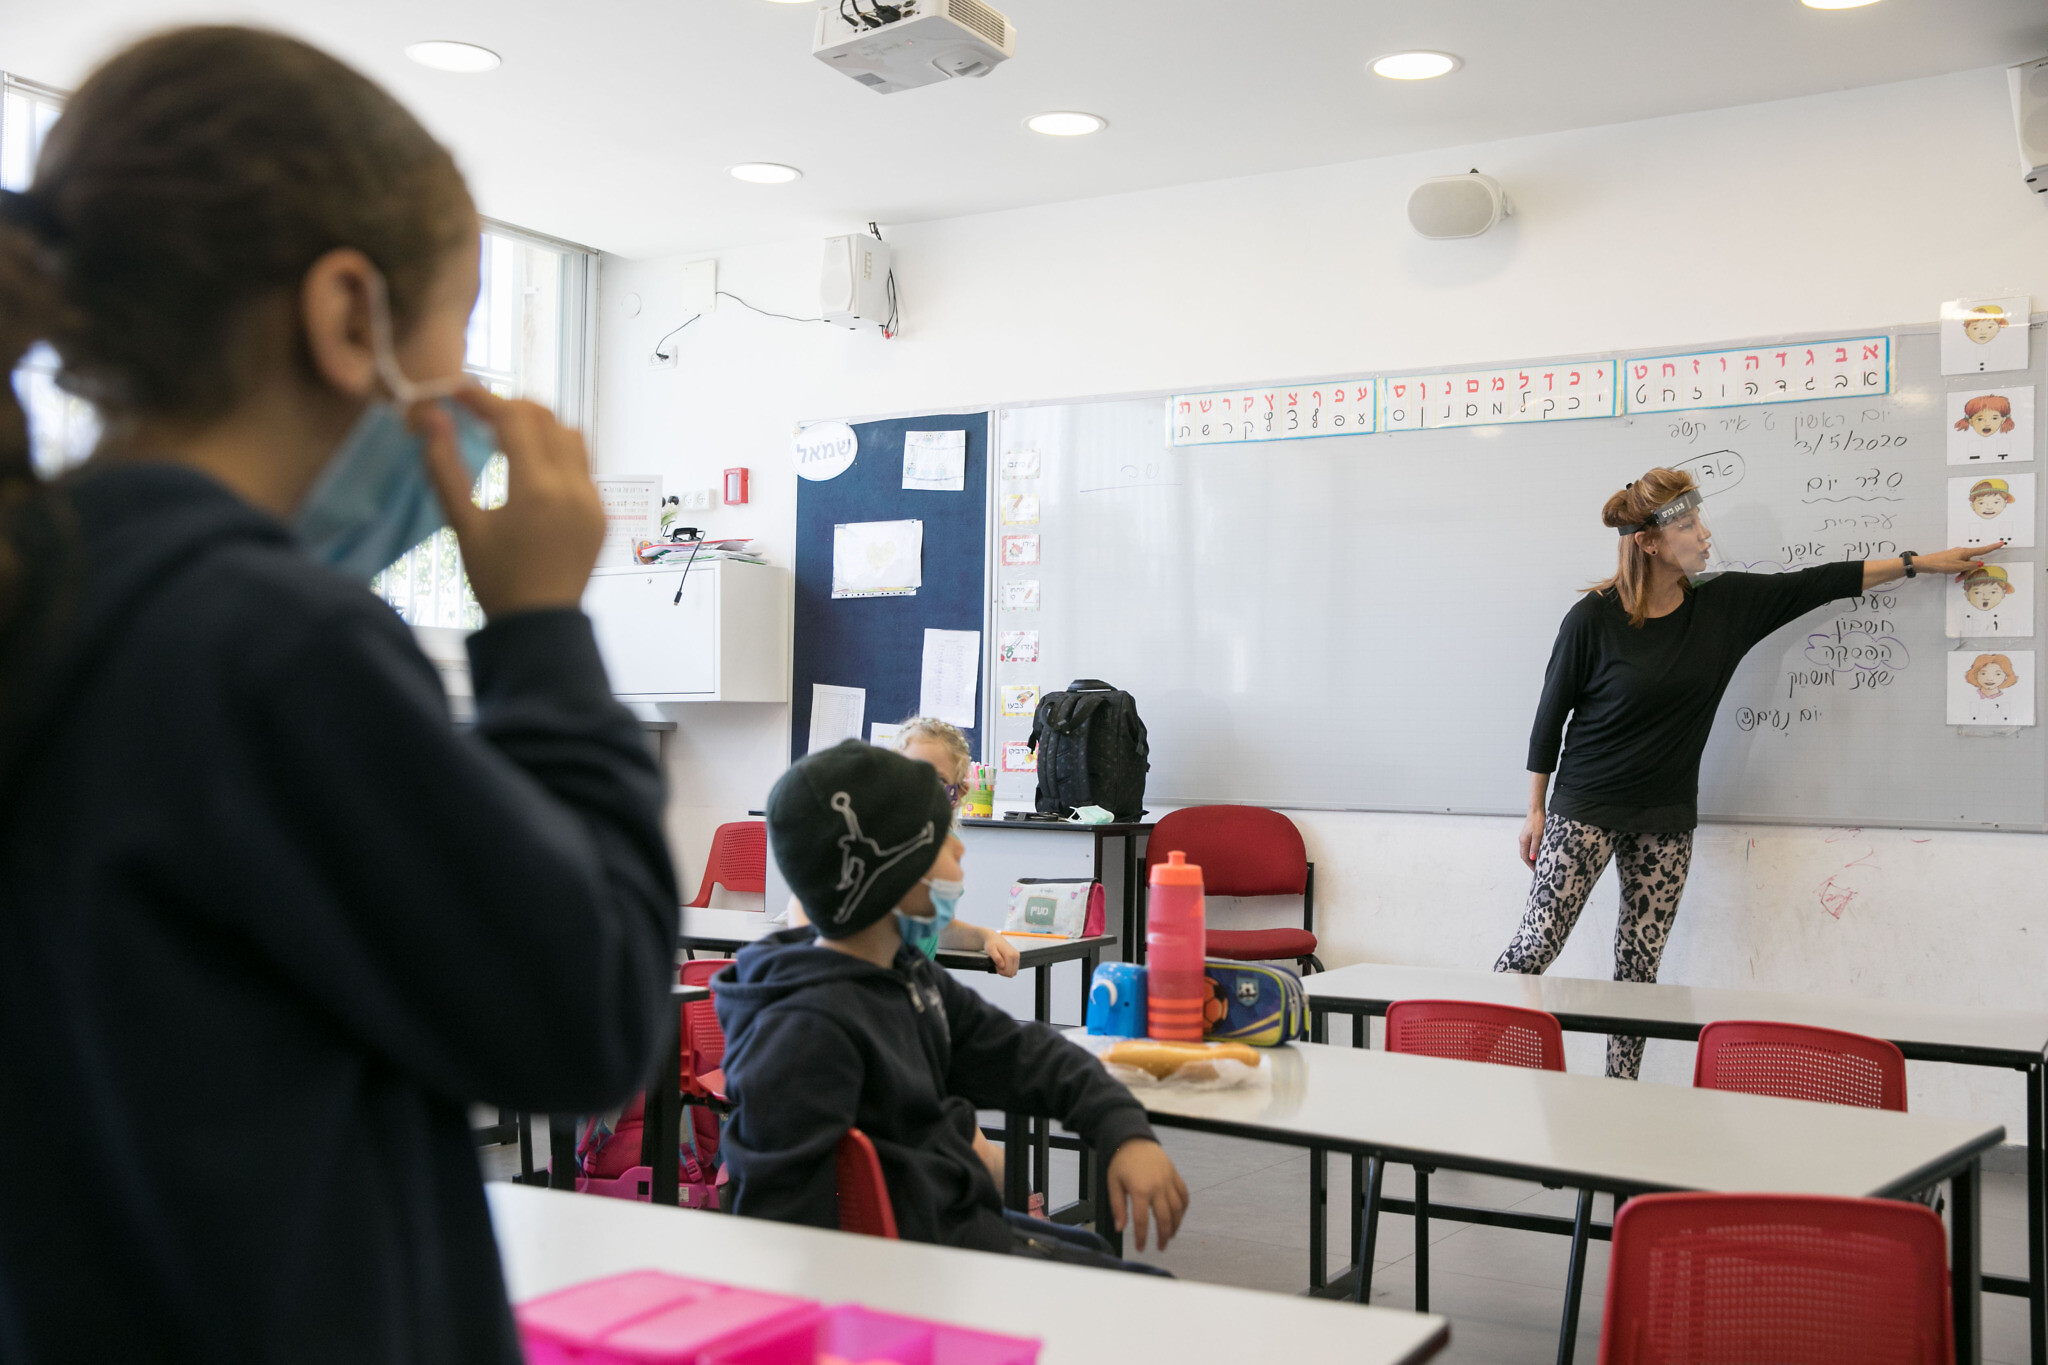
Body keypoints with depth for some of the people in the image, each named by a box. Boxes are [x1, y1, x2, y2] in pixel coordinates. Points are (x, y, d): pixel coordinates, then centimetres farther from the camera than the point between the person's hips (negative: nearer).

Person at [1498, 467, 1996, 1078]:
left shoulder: (1723, 604, 2)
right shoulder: (1593, 619, -11)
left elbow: (1816, 584, 11)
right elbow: (1552, 713, -4)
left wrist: (1921, 563, 14)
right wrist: (1536, 810, -2)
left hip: (1666, 819, 4)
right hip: (1585, 809, -4)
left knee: (1641, 962, 6)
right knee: (1538, 942, -8)